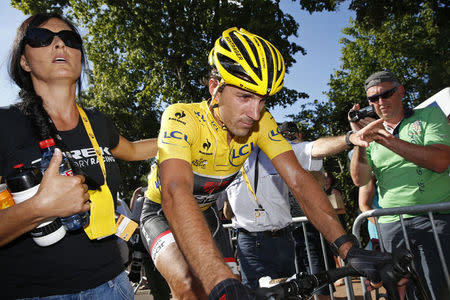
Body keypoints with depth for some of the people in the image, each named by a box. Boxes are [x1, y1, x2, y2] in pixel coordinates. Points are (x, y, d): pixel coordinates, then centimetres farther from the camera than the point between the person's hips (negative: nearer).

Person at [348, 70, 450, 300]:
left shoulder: (429, 115, 5)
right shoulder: (372, 134, 14)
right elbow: (360, 179, 1)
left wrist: (385, 139, -18)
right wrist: (359, 139, -12)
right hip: (392, 226, 3)